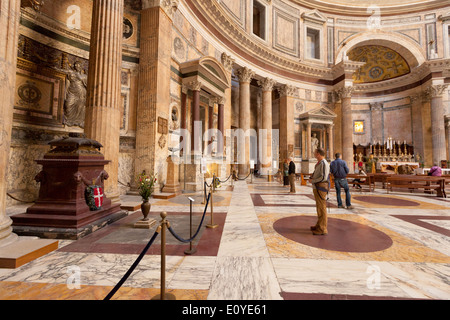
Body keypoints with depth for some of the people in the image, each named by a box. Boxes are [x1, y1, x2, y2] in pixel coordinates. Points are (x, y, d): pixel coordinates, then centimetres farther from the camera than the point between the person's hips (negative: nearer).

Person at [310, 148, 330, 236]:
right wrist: (312, 178, 6)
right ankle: (319, 225, 32)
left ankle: (322, 229, 3)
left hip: (321, 188, -10)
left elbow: (323, 177, -23)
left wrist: (313, 181, -12)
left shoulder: (324, 163, -16)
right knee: (319, 207, 19)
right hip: (316, 188, 10)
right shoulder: (318, 163, 15)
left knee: (321, 208, -4)